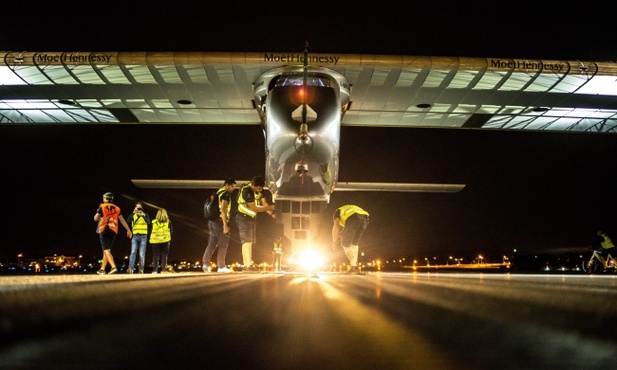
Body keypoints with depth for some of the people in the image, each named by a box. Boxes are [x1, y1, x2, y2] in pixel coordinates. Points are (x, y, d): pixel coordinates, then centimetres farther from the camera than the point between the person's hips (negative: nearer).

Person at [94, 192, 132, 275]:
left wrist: (98, 213, 14)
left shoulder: (102, 207, -2)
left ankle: (113, 267, -26)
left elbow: (95, 219, -6)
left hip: (104, 230, -5)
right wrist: (128, 230, 9)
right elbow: (122, 220, 7)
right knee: (107, 250, 16)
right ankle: (102, 269, 23)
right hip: (113, 231, 5)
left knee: (106, 250, -8)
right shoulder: (116, 208, 9)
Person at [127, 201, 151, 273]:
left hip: (143, 236, 0)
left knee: (142, 254, -1)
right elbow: (128, 221, -11)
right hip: (135, 236, 0)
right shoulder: (133, 215, 10)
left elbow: (148, 222, -12)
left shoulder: (145, 215, 8)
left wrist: (142, 215, -26)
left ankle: (141, 269, 3)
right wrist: (133, 213, -21)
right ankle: (130, 268, -21)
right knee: (133, 252, -13)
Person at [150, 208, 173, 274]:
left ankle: (155, 270, 2)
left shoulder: (154, 222, 0)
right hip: (165, 240, 0)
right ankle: (163, 269, 0)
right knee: (164, 255, 4)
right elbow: (171, 230, 7)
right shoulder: (168, 222, 0)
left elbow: (151, 231, 4)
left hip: (155, 240, 0)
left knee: (155, 255, 5)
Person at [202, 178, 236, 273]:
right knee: (223, 245, -1)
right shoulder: (226, 194, -9)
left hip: (212, 221, 9)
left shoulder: (217, 193, 19)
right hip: (220, 221, -8)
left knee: (212, 243, 11)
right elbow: (223, 209, -19)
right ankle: (221, 266, 2)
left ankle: (205, 264, 6)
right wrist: (225, 224, -22)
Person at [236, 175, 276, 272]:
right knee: (247, 241, -13)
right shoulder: (247, 191, -25)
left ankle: (246, 265, 13)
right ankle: (249, 265, -15)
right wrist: (270, 207, -19)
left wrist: (272, 213, -12)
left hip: (252, 217, 9)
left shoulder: (259, 189, 1)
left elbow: (264, 203, 1)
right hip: (244, 217, -9)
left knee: (250, 242, 9)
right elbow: (254, 208, -25)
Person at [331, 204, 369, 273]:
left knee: (345, 244, 10)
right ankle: (354, 264, 16)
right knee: (355, 243, 24)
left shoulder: (338, 211, 31)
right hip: (365, 218, 5)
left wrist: (334, 242, 24)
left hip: (352, 219, -5)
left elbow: (336, 227, 16)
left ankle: (354, 266, 0)